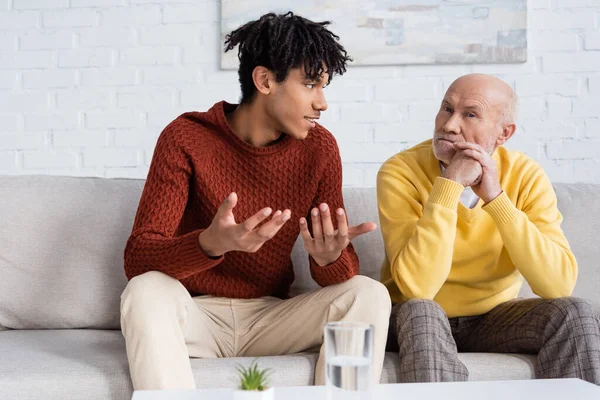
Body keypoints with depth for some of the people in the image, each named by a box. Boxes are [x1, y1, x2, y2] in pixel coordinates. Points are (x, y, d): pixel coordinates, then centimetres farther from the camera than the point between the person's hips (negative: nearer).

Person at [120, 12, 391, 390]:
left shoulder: (319, 147, -5)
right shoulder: (186, 138, -14)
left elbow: (338, 276, -4)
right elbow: (137, 259, -22)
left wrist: (331, 256, -30)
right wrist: (212, 243, -43)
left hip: (271, 317, 3)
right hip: (197, 314, -2)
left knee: (368, 293, -20)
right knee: (148, 291, -33)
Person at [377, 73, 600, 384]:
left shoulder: (526, 176, -11)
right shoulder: (400, 172, -19)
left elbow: (559, 286, -22)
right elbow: (417, 288, -30)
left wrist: (496, 197, -27)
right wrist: (450, 185, -32)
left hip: (493, 316, 3)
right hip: (419, 322, -2)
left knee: (574, 314, -21)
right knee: (420, 312, -34)